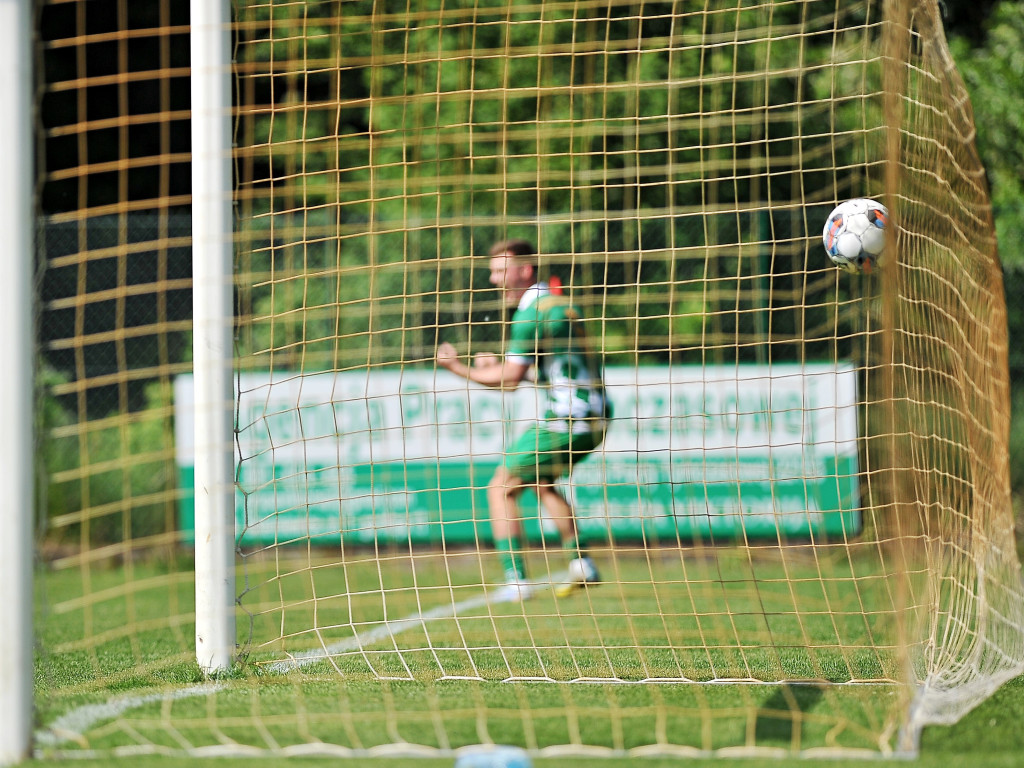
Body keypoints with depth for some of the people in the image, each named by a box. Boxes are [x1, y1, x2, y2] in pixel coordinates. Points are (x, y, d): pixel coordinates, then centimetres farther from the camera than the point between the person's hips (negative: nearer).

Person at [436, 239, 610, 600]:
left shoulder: (532, 314, -12)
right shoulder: (560, 304, 16)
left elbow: (510, 378, -16)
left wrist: (461, 370, -5)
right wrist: (501, 364, 19)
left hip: (564, 421, -9)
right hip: (595, 418, 9)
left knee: (501, 489, 1)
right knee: (541, 482, 28)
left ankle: (515, 580, -6)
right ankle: (581, 564, 18)